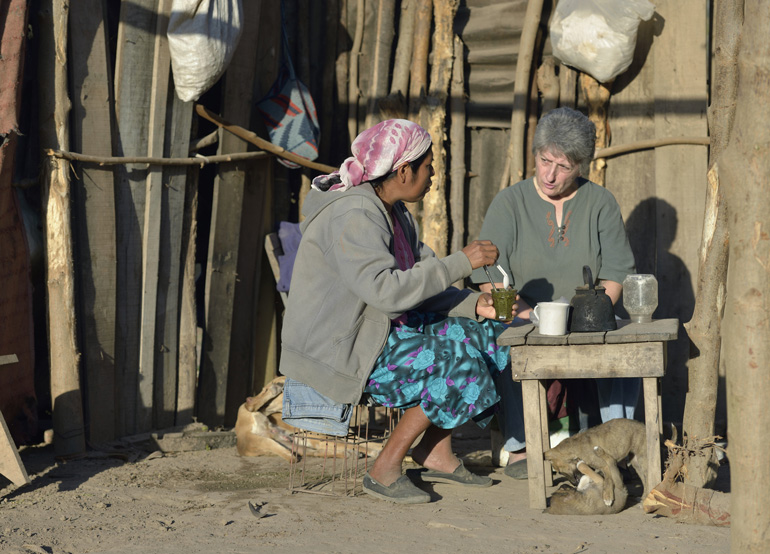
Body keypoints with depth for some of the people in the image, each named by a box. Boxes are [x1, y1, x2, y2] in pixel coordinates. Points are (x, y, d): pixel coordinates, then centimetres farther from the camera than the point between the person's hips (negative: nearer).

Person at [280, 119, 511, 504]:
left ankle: (436, 451, 8)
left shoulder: (393, 211, 11)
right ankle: (384, 469, -15)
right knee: (455, 360, -23)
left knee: (479, 336, 2)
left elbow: (418, 286, 10)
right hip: (338, 352, -10)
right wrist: (460, 263, -28)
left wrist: (474, 304, -6)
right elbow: (387, 290, -33)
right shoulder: (352, 216, -21)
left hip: (379, 334, 10)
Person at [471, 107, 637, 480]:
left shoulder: (600, 203, 6)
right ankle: (518, 447, -24)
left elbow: (616, 275, 3)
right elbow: (490, 280, -8)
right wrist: (535, 317, -21)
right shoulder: (509, 203, 0)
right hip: (523, 318, -1)